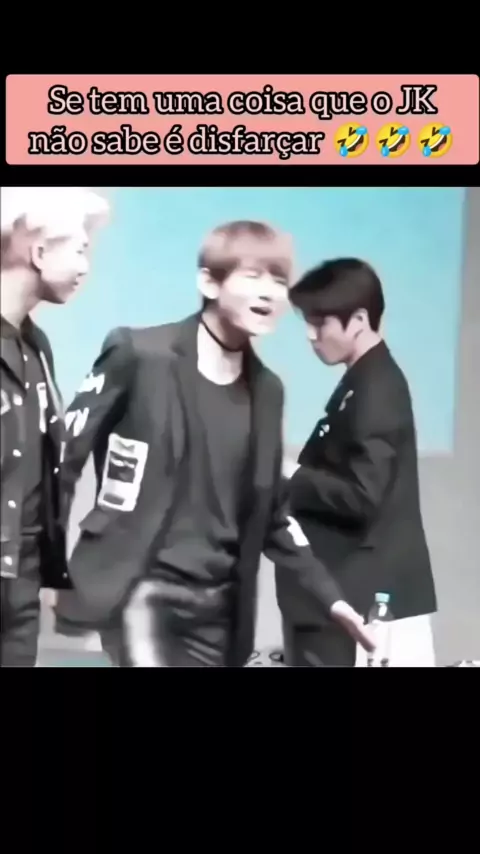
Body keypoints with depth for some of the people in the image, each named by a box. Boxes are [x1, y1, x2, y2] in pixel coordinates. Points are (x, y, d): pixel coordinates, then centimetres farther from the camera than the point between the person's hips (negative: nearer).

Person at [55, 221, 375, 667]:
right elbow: (62, 455, -5)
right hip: (139, 589, -6)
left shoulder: (265, 391, 10)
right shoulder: (140, 355, -9)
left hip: (218, 603, 6)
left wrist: (329, 595, 11)